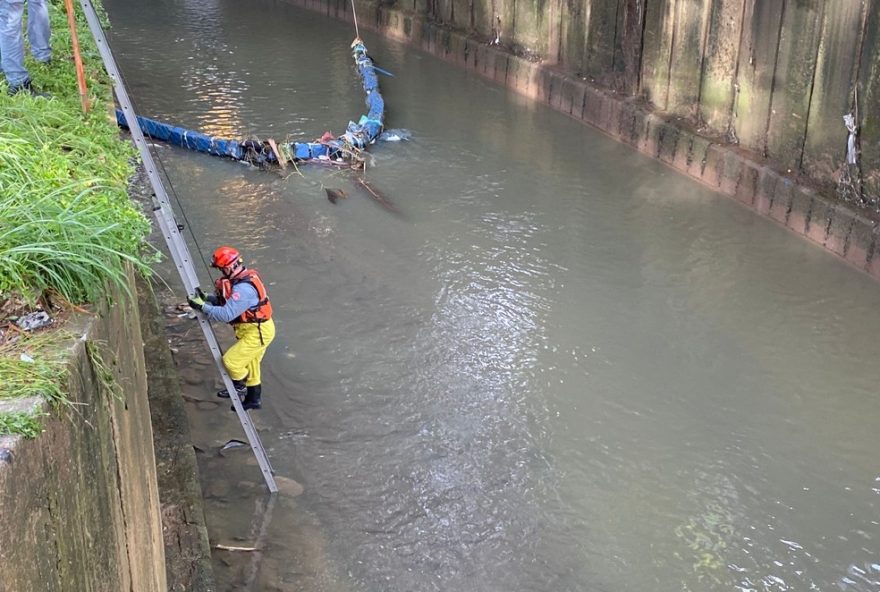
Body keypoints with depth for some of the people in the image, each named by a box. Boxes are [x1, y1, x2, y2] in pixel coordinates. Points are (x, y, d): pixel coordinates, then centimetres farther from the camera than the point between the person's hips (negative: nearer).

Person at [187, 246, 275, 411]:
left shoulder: (243, 289, -30)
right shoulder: (241, 278, 3)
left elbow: (226, 314, -32)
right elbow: (225, 299, 13)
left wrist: (202, 306, -24)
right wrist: (207, 298, -3)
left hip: (259, 332, -10)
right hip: (256, 328, 10)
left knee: (231, 360, -9)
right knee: (250, 364, 21)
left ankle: (238, 386, 19)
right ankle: (253, 399, 36)